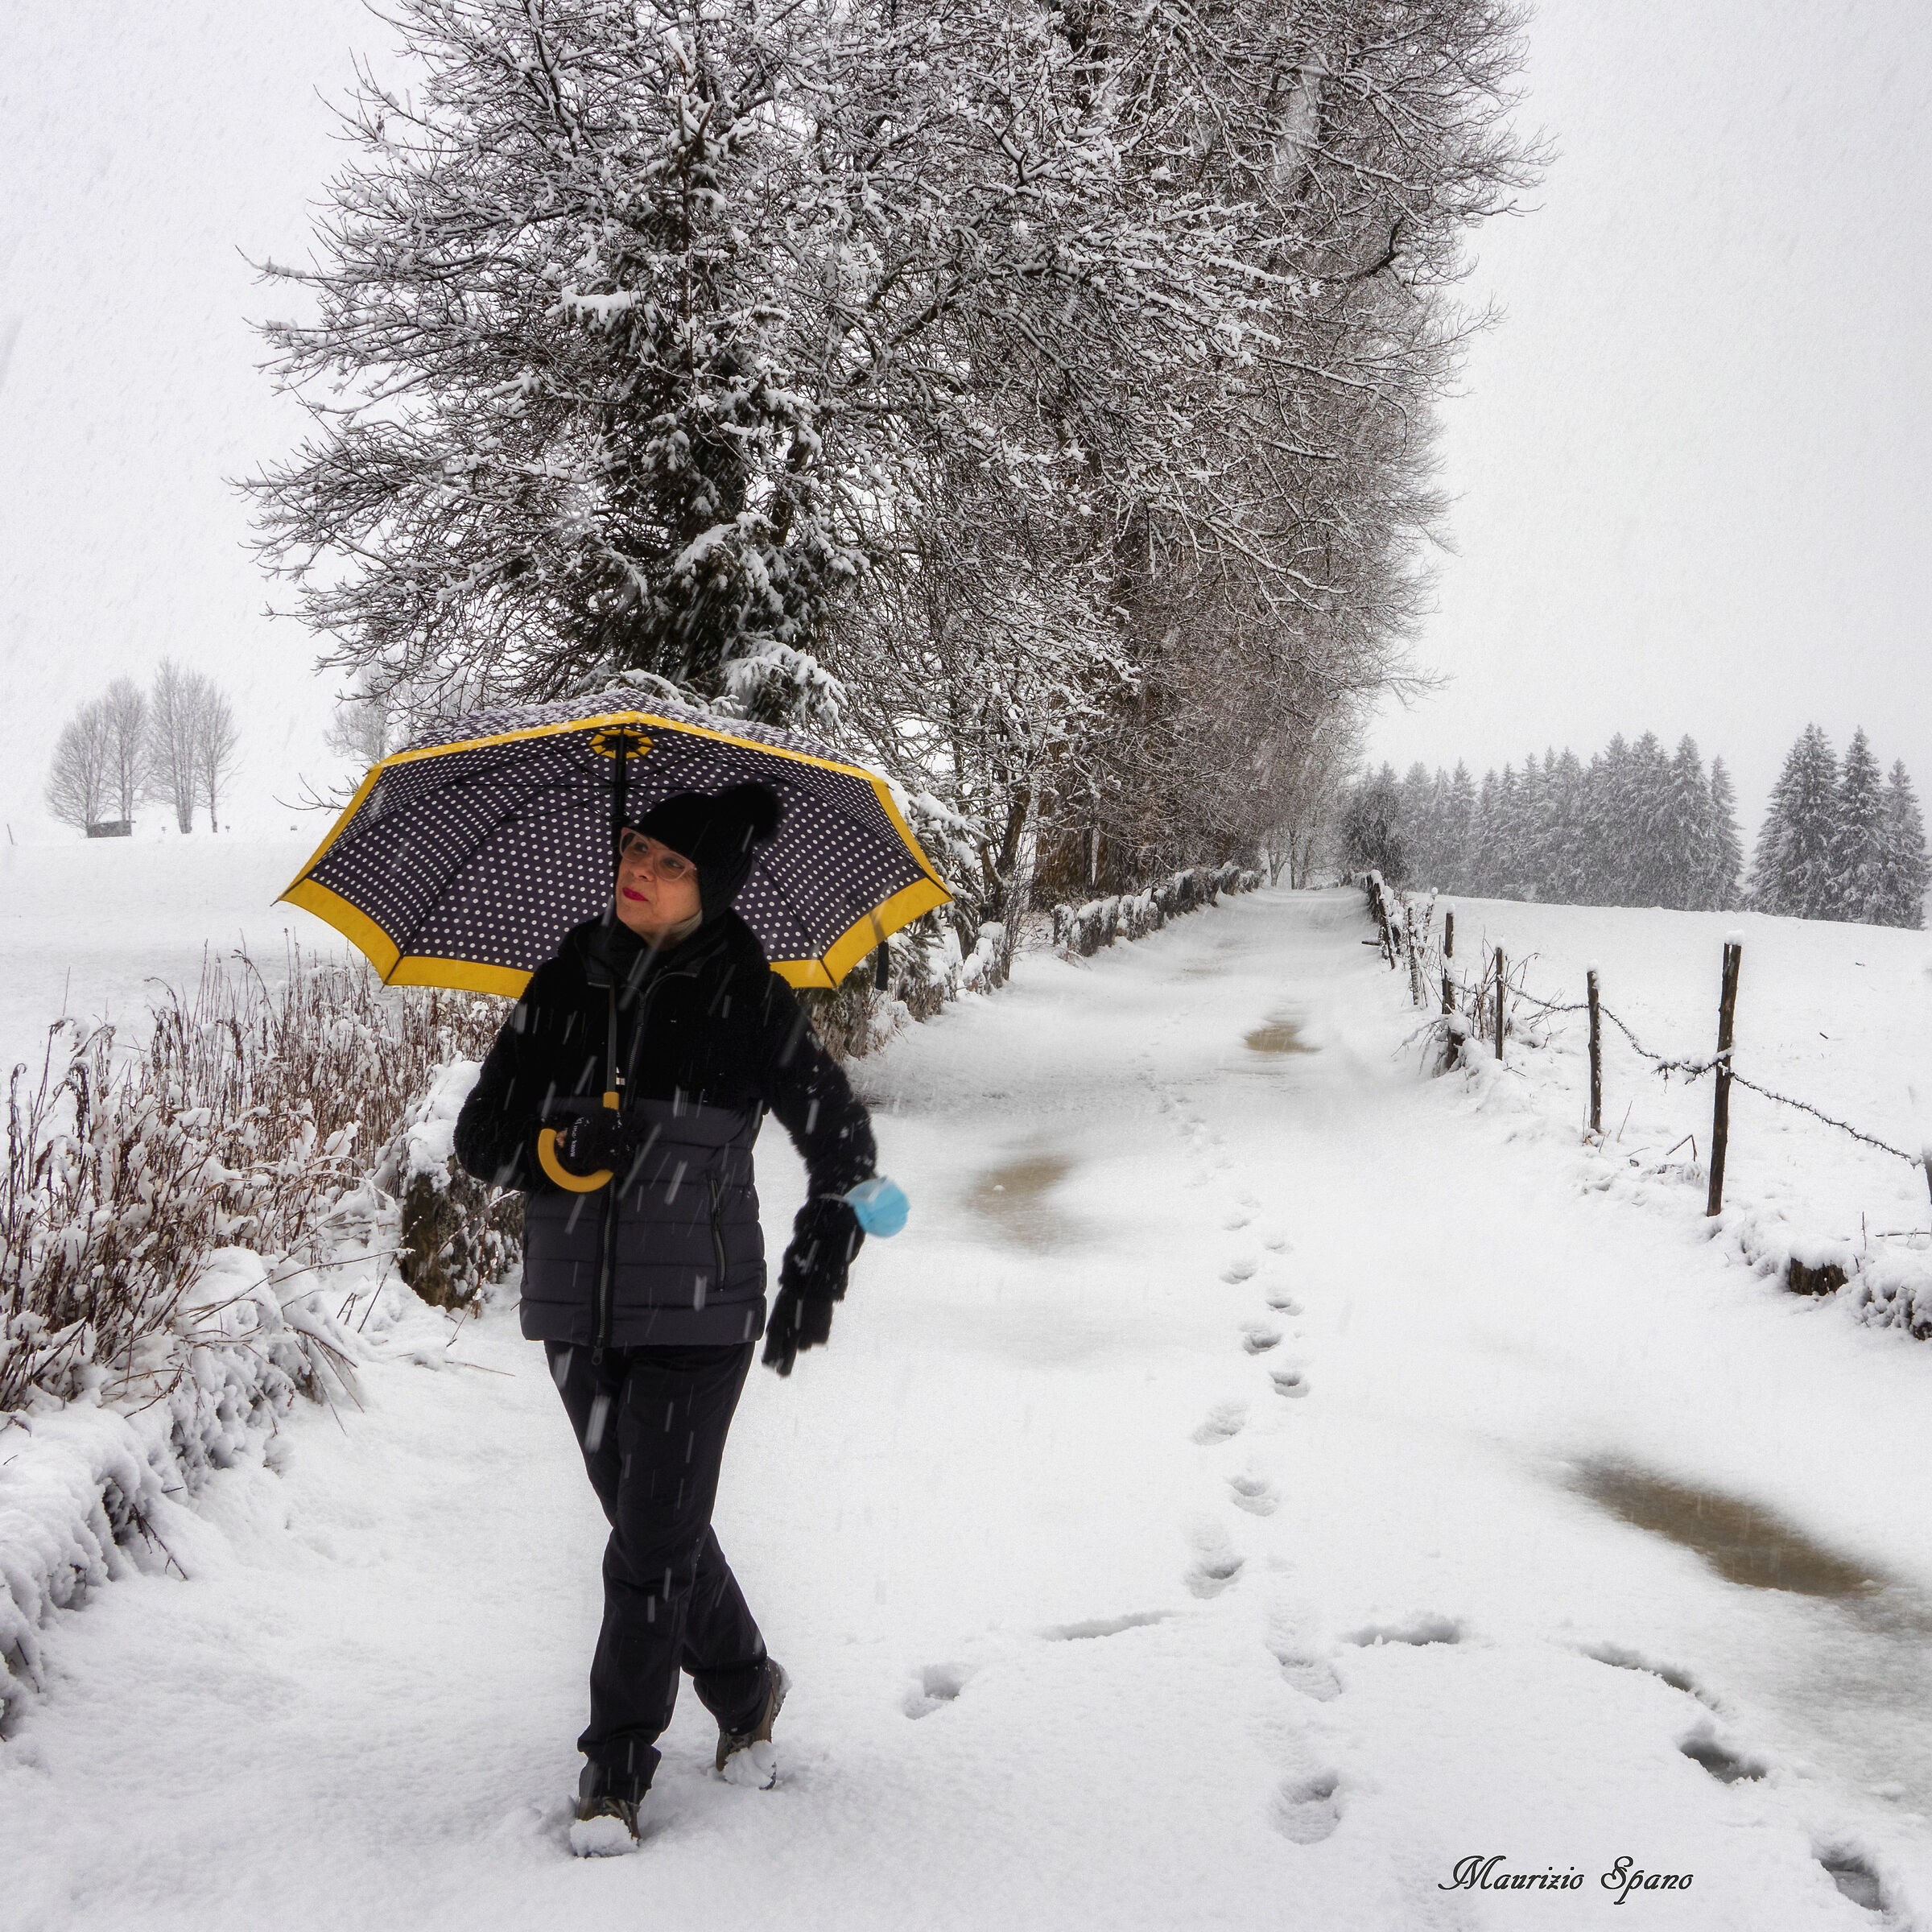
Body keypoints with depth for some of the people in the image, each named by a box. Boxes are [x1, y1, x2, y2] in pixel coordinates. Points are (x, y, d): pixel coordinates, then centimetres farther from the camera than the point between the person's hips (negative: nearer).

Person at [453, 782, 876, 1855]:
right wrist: (556, 1152, -18)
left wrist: (818, 1268, -2)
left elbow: (844, 1145, 5)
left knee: (655, 1545, -4)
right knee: (656, 1527, 15)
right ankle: (746, 1688, 39)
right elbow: (480, 1135, 2)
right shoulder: (568, 981, 1)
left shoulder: (751, 1000, -6)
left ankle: (616, 1770, 11)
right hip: (577, 1311, 4)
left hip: (698, 1317, -4)